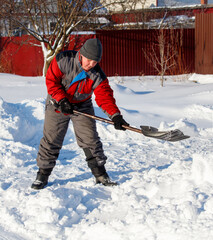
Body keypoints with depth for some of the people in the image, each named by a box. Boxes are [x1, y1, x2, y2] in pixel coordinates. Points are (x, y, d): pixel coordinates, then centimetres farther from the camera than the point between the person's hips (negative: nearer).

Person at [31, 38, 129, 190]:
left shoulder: (98, 76, -16)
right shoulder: (63, 60, -21)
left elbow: (105, 96, -21)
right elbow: (51, 80, -16)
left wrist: (115, 115, -37)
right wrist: (61, 99, -25)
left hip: (82, 107, 1)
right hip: (57, 104, -1)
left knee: (90, 140, -4)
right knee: (51, 140, 2)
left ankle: (100, 174, 9)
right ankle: (43, 174, 16)